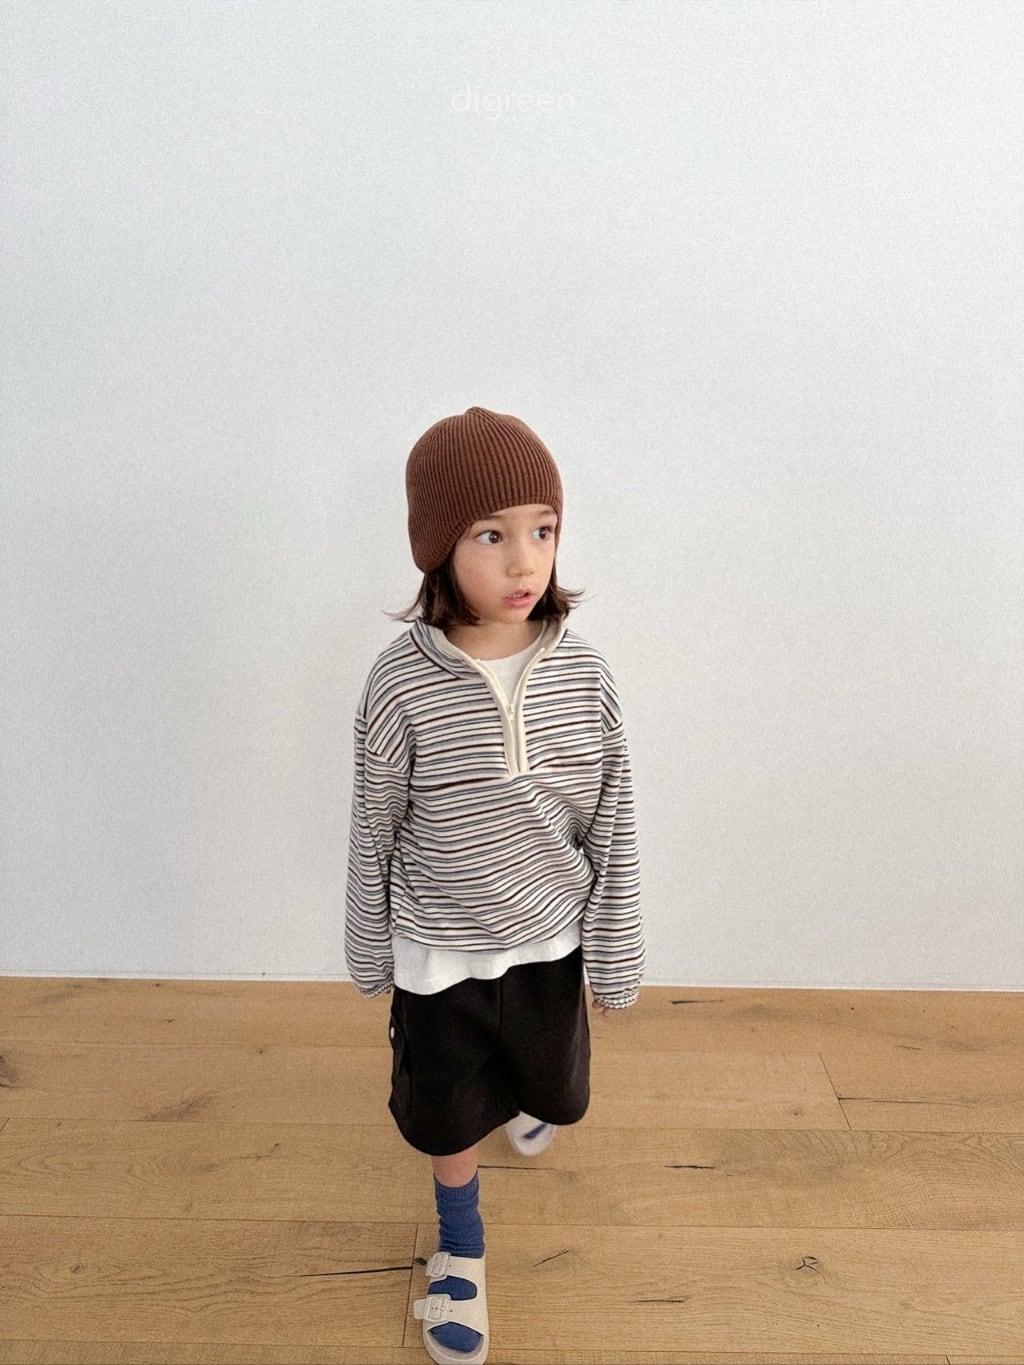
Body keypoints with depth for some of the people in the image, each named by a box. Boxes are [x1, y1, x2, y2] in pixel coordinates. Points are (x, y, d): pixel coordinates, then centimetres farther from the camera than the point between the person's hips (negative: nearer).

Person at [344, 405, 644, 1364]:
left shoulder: (583, 672, -16)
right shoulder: (400, 683, -21)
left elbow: (612, 828, -6)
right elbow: (373, 833, -8)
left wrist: (616, 956, 0)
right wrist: (370, 952, 2)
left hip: (552, 941, 2)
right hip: (438, 952, -2)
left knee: (555, 1092, 27)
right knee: (449, 1113, 20)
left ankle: (526, 1094, 65)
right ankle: (460, 1243, 52)